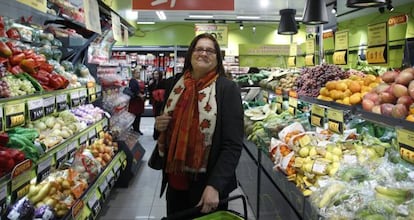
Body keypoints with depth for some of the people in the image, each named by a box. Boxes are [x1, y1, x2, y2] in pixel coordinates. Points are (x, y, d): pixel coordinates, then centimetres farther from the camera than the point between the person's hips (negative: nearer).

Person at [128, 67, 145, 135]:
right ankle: (134, 129, 1)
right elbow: (134, 89, -20)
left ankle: (137, 129, 18)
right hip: (134, 100, -7)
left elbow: (144, 89, 15)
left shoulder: (141, 81, 18)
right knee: (134, 115, -6)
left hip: (141, 100, 7)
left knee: (139, 115, 10)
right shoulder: (132, 81, -6)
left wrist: (144, 95, -3)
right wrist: (140, 95, -21)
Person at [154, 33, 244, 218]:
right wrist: (159, 126, -6)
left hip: (209, 183, -4)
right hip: (175, 179, 4)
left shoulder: (227, 88, -11)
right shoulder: (173, 84, 2)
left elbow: (233, 144, -15)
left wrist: (215, 185, -21)